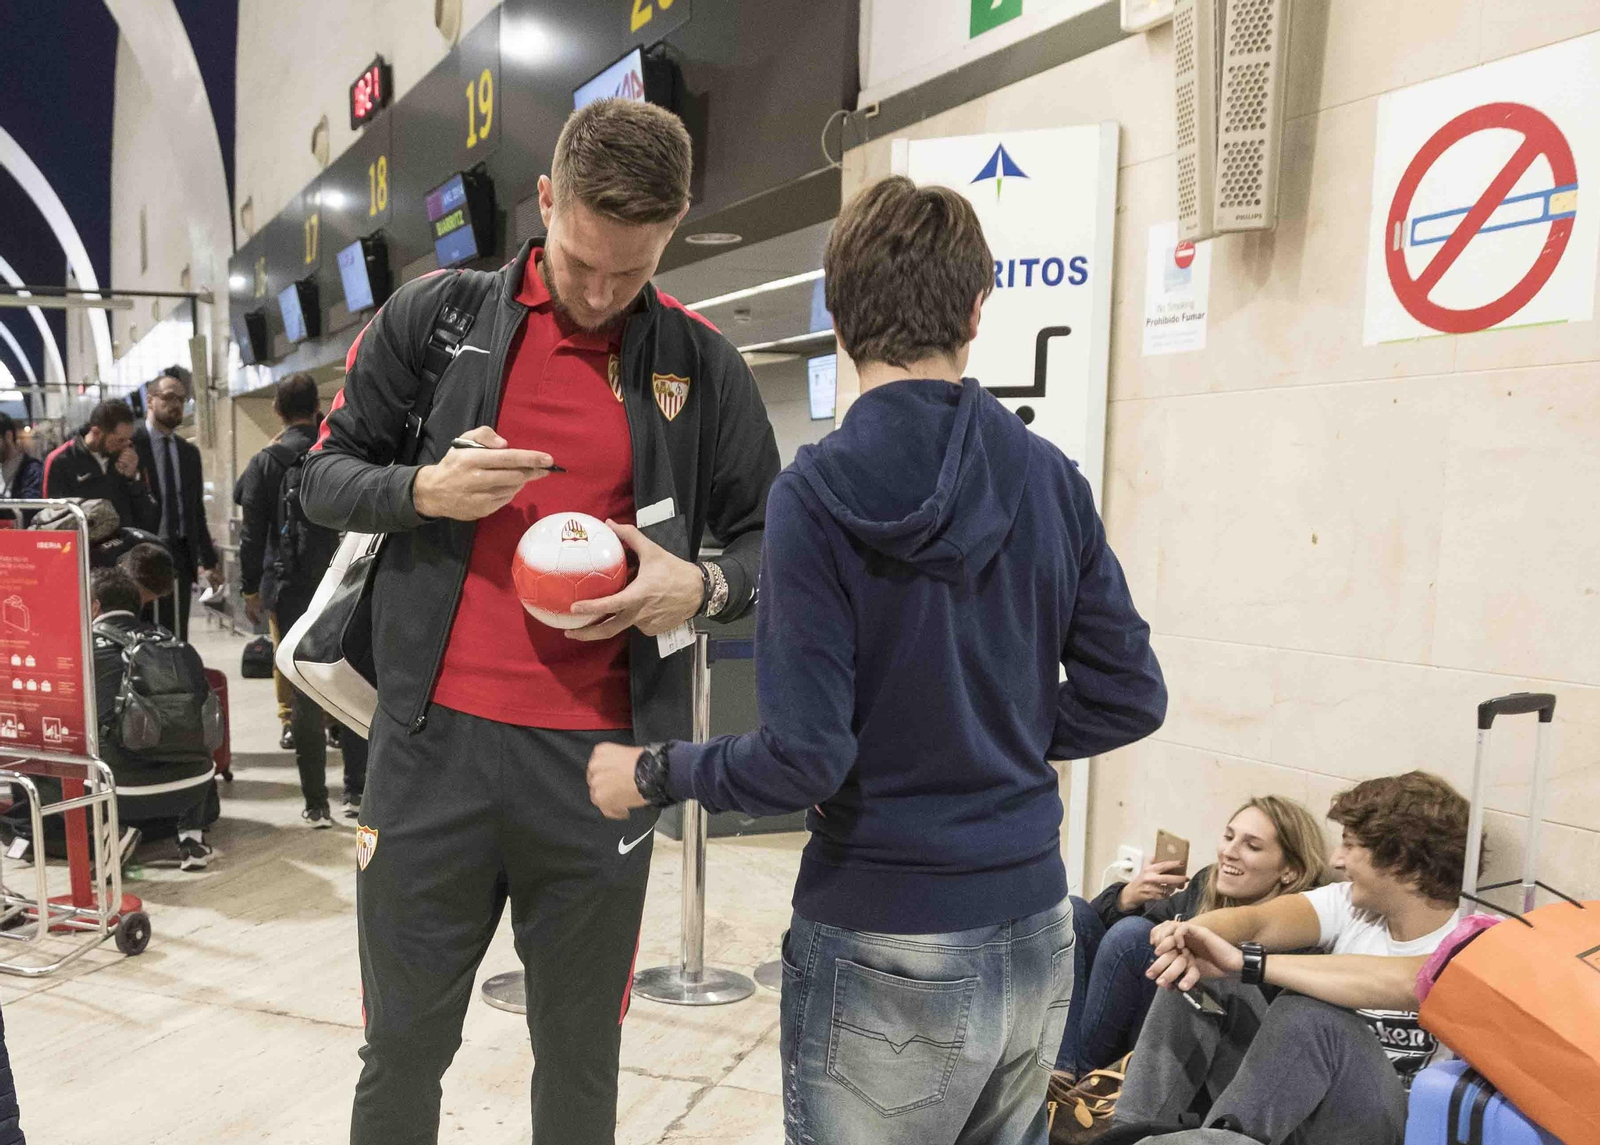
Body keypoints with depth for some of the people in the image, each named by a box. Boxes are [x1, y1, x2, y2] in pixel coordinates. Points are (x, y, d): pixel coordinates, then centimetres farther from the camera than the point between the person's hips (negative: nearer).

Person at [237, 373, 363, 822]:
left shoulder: (265, 462, -1)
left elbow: (253, 532, -1)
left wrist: (251, 588, 7)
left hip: (291, 590, -1)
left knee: (304, 695, 4)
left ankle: (316, 802, 6)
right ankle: (356, 791, 11)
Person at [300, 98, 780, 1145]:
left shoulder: (702, 363, 3)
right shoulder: (436, 315, 4)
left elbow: (765, 538, 9)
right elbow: (326, 475, 10)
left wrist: (706, 586, -13)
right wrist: (422, 489, -11)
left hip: (600, 754, 0)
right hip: (434, 741, 1)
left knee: (580, 1058, 14)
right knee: (404, 1047, 14)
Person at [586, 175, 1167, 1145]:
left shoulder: (817, 496, -17)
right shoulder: (1052, 479, -3)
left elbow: (806, 758, -18)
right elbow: (1129, 698, 0)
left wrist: (651, 775, -2)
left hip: (886, 954, -4)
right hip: (1035, 937, 5)